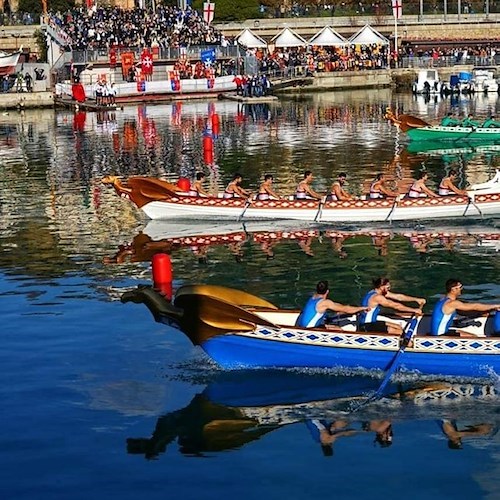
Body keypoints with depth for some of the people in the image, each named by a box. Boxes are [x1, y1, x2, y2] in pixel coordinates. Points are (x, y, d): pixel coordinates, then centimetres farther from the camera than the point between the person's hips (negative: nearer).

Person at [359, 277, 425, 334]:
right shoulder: (377, 297, -21)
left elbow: (398, 296, 10)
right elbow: (396, 306, -20)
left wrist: (416, 299, 7)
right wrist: (414, 310, -15)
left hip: (372, 322, 11)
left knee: (398, 327, 11)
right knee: (399, 331, -13)